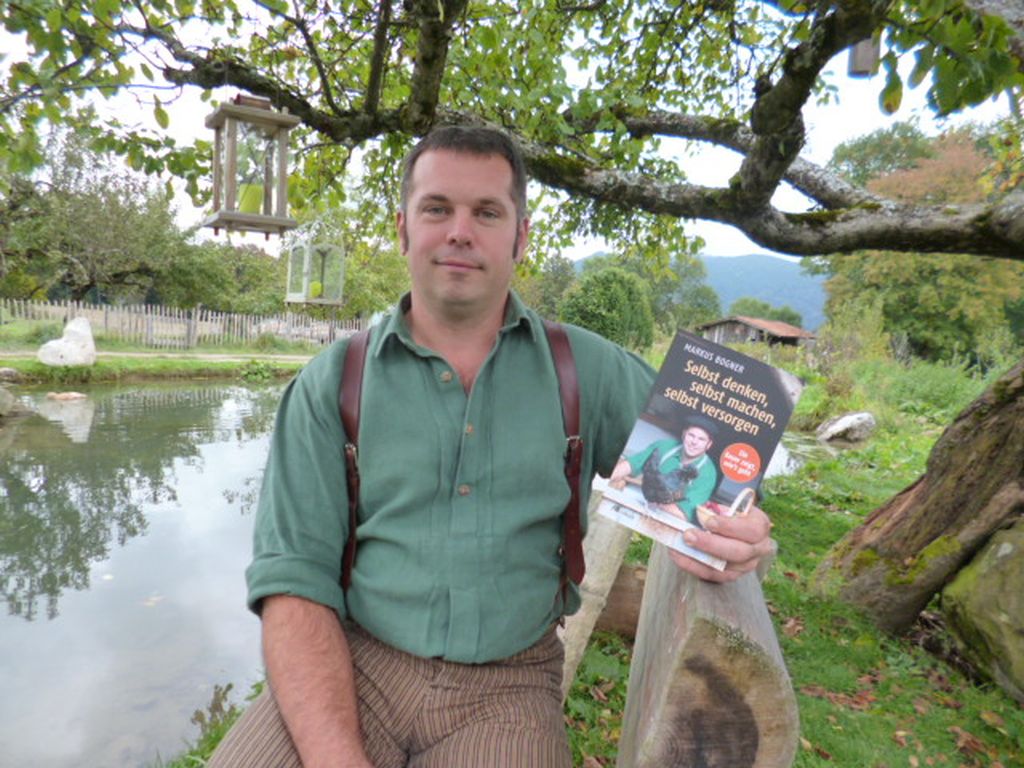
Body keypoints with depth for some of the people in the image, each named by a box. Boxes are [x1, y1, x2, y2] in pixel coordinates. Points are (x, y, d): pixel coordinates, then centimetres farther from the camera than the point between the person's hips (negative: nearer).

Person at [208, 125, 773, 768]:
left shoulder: (588, 370, 1)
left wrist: (724, 531, -16)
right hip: (354, 665, 0)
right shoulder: (332, 384, 0)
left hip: (508, 684, 1)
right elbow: (295, 578, -4)